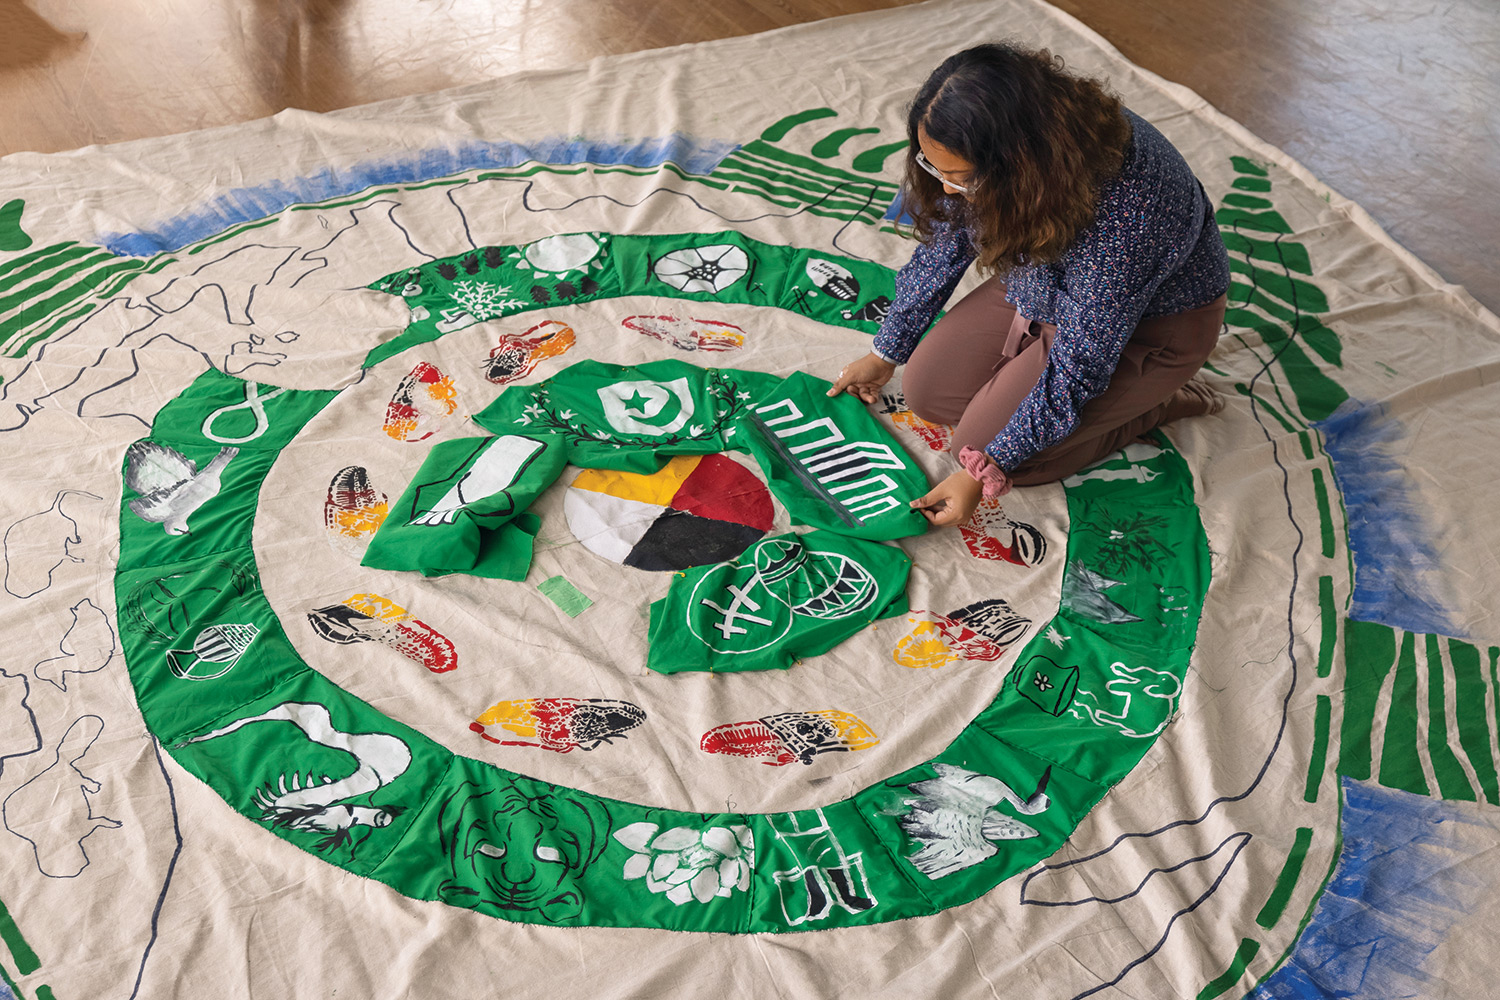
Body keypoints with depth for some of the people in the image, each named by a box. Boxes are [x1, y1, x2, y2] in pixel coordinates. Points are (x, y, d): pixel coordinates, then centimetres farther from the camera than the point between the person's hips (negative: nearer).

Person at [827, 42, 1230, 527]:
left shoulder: (1118, 216, -42)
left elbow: (1076, 372, -32)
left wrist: (985, 472, -27)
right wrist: (886, 354, 6)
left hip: (1150, 322, -7)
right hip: (1045, 285, 7)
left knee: (982, 442, -12)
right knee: (926, 390, 2)